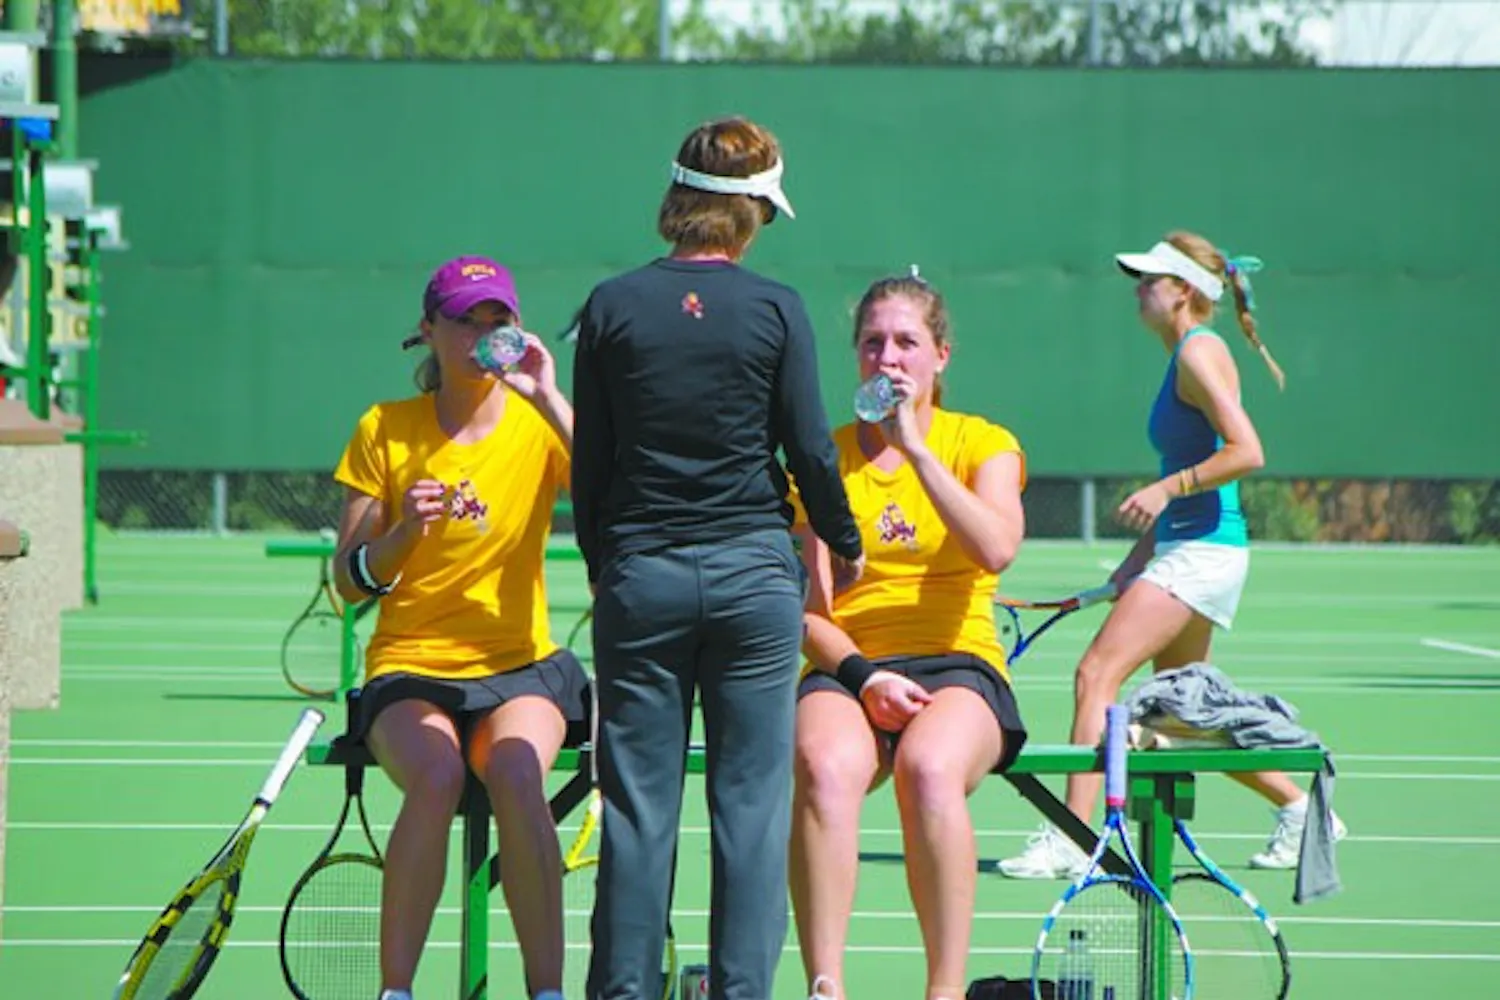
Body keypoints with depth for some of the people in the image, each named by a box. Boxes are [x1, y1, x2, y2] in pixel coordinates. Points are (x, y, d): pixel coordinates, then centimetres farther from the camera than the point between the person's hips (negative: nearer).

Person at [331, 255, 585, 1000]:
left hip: (521, 666, 0)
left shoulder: (538, 427, 4)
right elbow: (350, 581, 4)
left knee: (514, 774, -33)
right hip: (410, 669, 0)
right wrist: (404, 531, -15)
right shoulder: (384, 431, 4)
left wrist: (551, 401, -21)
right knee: (435, 778, -33)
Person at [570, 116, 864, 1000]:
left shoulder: (614, 306, 0)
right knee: (751, 797, 4)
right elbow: (810, 450, -1)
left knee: (638, 802, 4)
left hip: (640, 572, 1)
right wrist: (845, 544, 16)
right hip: (753, 574, -1)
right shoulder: (776, 311, -4)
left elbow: (590, 462, 4)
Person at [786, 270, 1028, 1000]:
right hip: (845, 670, 1)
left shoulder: (984, 444, 11)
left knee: (930, 767, -37)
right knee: (826, 765, -36)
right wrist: (861, 673, -11)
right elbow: (807, 605, 7)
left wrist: (916, 449, -12)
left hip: (958, 664, -1)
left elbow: (996, 550, -11)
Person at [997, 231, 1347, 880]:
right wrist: (1140, 556, 20)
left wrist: (1165, 490, -22)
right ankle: (1299, 809, 26)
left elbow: (1246, 452, -21)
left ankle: (1070, 839, -21)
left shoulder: (1199, 352, -11)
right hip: (1185, 549, 10)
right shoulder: (1184, 356, 18)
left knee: (1097, 674, -17)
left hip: (1204, 552, -10)